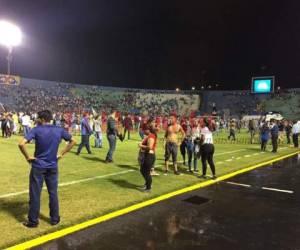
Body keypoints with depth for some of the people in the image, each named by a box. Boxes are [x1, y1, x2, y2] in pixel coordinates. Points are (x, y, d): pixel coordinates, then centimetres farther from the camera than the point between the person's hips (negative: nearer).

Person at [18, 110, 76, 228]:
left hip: (38, 167, -3)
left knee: (35, 195, 9)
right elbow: (72, 141, 9)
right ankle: (55, 219, 25)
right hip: (52, 167, 3)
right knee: (53, 193, 14)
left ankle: (33, 221, 20)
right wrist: (62, 154, 9)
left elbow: (21, 144, -23)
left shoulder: (36, 130, -12)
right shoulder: (59, 130, -1)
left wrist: (27, 157, -9)